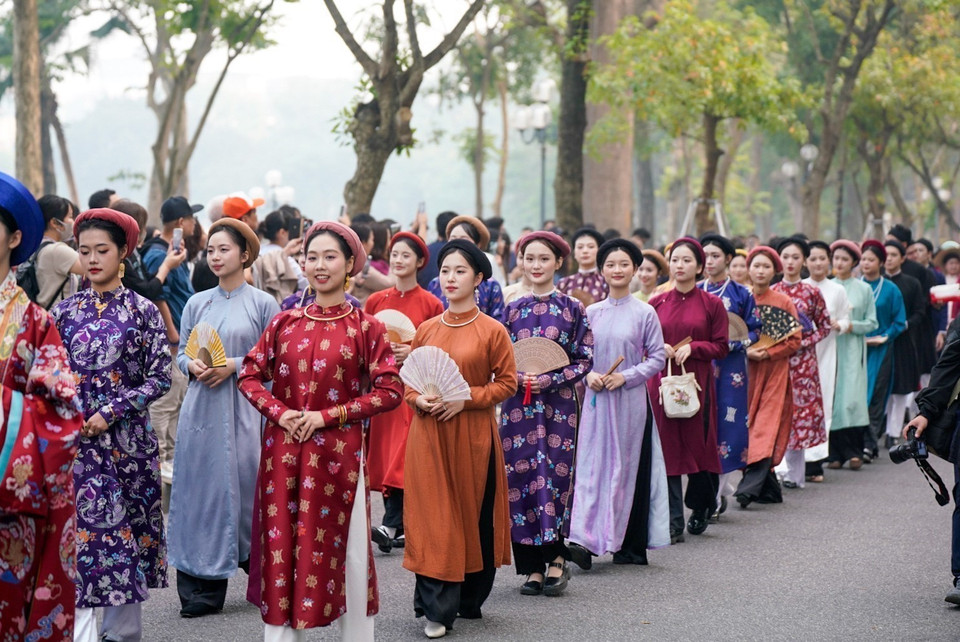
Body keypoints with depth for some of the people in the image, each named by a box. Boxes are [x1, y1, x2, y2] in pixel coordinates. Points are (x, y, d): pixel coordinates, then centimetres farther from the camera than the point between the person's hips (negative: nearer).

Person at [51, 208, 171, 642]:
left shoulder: (142, 311, -1)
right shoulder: (65, 311, 6)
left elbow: (160, 377, -4)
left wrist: (110, 412, -11)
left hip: (126, 438, -1)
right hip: (76, 439, 1)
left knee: (130, 526, 5)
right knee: (83, 527, -7)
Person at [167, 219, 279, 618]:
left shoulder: (263, 303, 1)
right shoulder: (197, 304, 12)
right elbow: (180, 353, 14)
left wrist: (235, 365, -13)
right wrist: (192, 365, -7)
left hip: (244, 409, -3)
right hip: (202, 407, 3)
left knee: (246, 485, -3)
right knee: (201, 487, 0)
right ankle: (203, 587, 4)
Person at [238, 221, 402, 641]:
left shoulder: (365, 328, -2)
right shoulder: (285, 323, 7)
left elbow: (390, 391, -6)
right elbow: (250, 375, 9)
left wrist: (328, 416, -11)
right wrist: (279, 412, -9)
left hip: (339, 453, -3)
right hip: (284, 451, 3)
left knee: (343, 548, 3)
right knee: (282, 544, 4)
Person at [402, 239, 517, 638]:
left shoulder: (492, 331, -3)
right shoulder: (426, 330, 7)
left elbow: (506, 383, -2)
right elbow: (409, 380, 14)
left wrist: (465, 399, -14)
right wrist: (420, 399, -8)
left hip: (473, 435, -2)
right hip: (428, 435, 2)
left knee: (474, 513, 6)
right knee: (433, 517, -2)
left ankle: (470, 599, 22)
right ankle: (436, 609, 0)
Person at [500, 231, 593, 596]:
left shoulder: (573, 309, 2)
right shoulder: (513, 310, 9)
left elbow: (585, 360, 0)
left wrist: (549, 380, -12)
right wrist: (517, 376, -10)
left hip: (558, 405, -2)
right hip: (517, 405, 2)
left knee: (553, 477, -8)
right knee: (519, 478, 0)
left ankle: (555, 558, 6)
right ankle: (531, 567, 7)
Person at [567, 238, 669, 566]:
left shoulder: (644, 313, -1)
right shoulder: (591, 313, 9)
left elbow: (657, 358, -1)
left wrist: (626, 376, -12)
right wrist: (588, 375, -7)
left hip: (630, 400, -2)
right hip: (596, 400, 2)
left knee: (629, 466, 1)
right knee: (591, 464, -4)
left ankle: (630, 544, 9)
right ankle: (585, 538, -8)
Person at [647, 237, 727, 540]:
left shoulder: (712, 304, 2)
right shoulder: (657, 303, 8)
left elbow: (721, 347, 1)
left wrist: (692, 347, -14)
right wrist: (659, 347, -9)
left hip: (697, 382, -1)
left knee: (698, 445, 2)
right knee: (667, 448, -3)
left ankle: (700, 508, 28)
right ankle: (673, 523, -1)